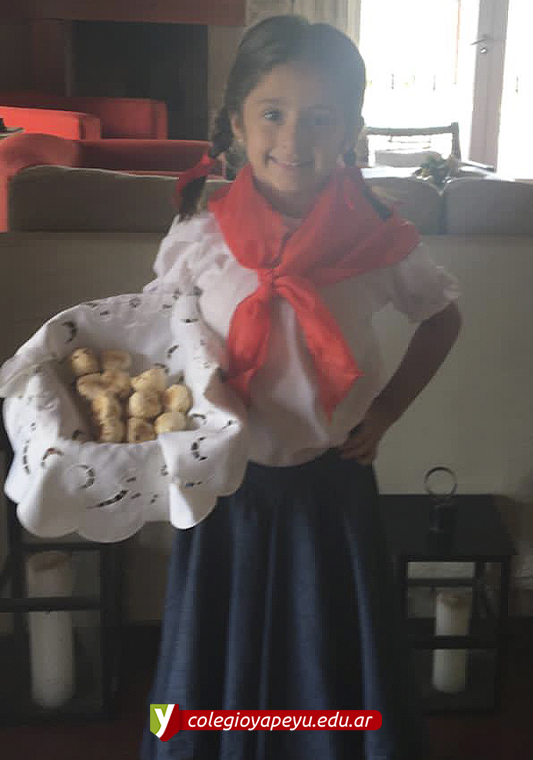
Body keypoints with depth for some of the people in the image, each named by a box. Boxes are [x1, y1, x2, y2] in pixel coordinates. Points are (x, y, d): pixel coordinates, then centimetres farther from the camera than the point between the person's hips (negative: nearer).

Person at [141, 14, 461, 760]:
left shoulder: (379, 242, -12)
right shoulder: (199, 238, -11)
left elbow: (443, 316, 6)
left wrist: (387, 410, -1)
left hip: (332, 483, 0)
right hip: (226, 482, 1)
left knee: (335, 664, 17)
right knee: (220, 654, 19)